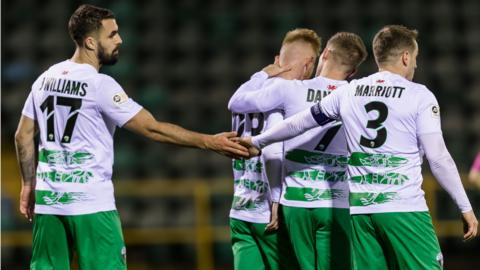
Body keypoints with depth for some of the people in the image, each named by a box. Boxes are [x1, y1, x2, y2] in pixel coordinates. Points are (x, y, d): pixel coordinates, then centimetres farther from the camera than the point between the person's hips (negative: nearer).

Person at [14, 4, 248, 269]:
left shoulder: (45, 78, 8)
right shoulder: (100, 85, -12)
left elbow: (23, 136, 14)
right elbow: (152, 129, -14)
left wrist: (29, 184, 23)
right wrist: (209, 142, -11)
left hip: (48, 198, 7)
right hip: (91, 203, -7)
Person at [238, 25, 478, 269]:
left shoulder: (348, 93, 11)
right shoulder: (420, 96, -2)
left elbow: (299, 122, 19)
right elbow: (438, 158, -7)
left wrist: (257, 141, 35)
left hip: (360, 208, 5)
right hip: (405, 208, -5)